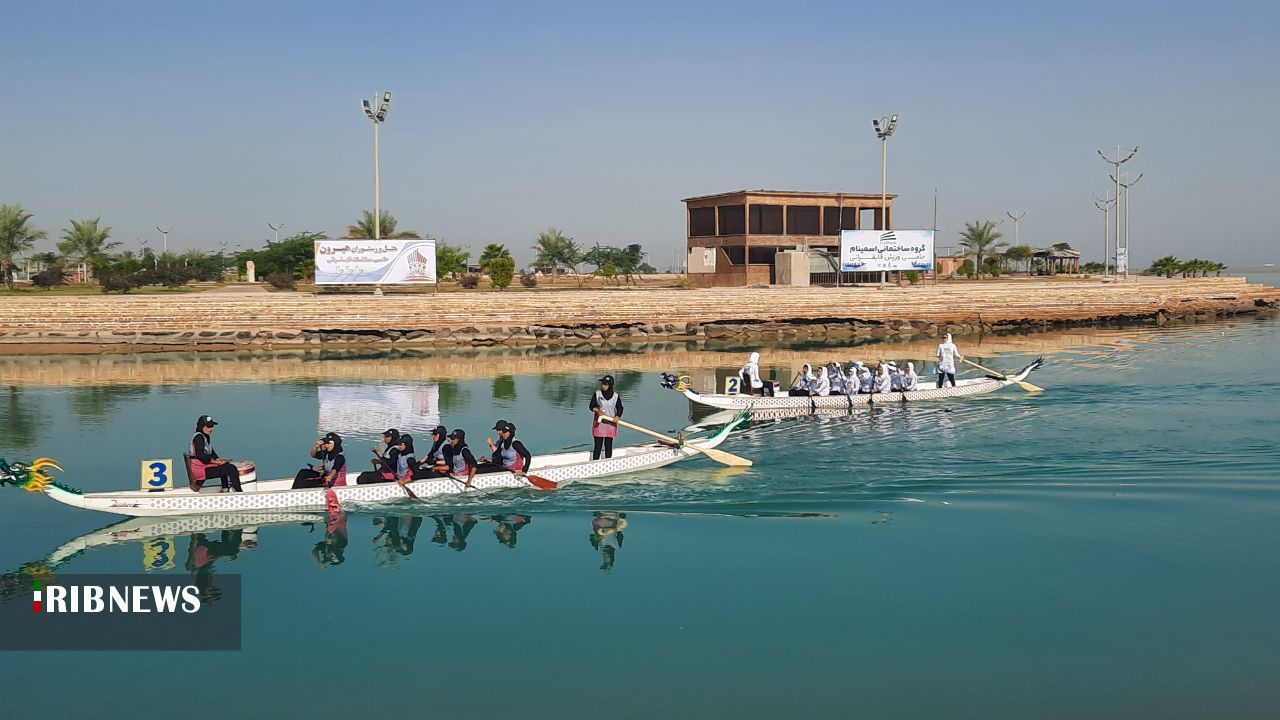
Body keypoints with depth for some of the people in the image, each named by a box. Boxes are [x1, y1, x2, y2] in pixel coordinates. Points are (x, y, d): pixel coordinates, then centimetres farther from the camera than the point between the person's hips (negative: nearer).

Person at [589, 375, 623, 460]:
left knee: (608, 446, 6)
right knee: (598, 445, -2)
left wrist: (617, 416, -18)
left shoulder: (616, 396, -1)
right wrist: (597, 410, -20)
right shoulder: (597, 394, -2)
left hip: (610, 424, 1)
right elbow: (591, 406, 0)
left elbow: (620, 409, 2)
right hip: (599, 423, -1)